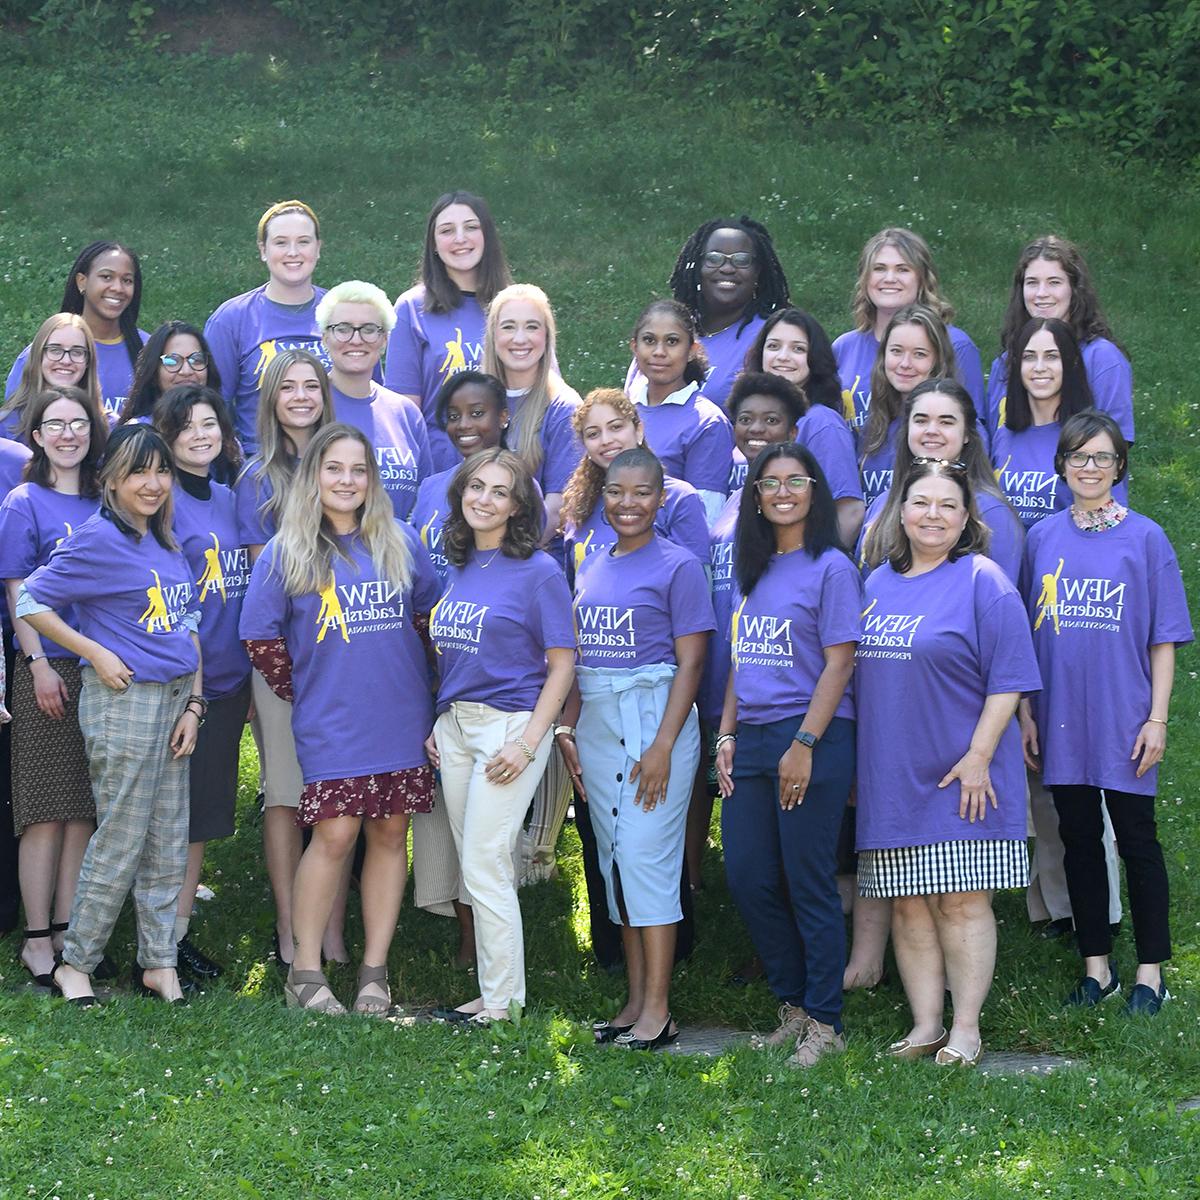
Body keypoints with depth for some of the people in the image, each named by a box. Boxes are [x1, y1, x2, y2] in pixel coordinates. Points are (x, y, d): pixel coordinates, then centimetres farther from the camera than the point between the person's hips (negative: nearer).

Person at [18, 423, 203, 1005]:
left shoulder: (167, 543, 13)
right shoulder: (98, 539, -10)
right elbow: (31, 600, -10)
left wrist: (193, 704, 5)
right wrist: (96, 653, -12)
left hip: (175, 698, 7)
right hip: (123, 701, -7)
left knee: (169, 843, 9)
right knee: (120, 842, -3)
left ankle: (159, 962, 17)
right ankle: (74, 963, 9)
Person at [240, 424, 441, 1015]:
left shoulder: (401, 542, 6)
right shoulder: (285, 553, -1)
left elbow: (428, 610, 16)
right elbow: (261, 637, 0)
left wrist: (403, 676, 11)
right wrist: (302, 691, 4)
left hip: (401, 718, 3)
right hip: (330, 724, -3)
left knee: (390, 834, 5)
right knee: (335, 834, -8)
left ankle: (375, 971, 13)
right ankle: (305, 971, 2)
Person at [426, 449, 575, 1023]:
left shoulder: (537, 571, -8)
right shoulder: (459, 567, 11)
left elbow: (561, 664, -9)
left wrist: (528, 743, -16)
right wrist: (437, 725, 11)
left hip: (509, 722, -7)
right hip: (454, 725, 7)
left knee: (485, 867, -8)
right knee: (475, 868, 10)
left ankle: (503, 1003, 0)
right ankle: (490, 991, 17)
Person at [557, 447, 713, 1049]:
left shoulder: (677, 566, -5)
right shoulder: (591, 569, 14)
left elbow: (690, 661, -10)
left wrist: (664, 745, -17)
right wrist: (567, 728, 8)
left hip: (653, 714, -7)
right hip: (596, 723, 7)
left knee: (646, 855, -10)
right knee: (614, 859, 8)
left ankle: (657, 1011, -7)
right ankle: (634, 1001, 13)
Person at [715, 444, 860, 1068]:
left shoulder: (830, 567, -5)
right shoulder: (753, 569, 15)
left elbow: (839, 665, -10)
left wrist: (804, 745, -16)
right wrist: (727, 735, 9)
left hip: (812, 737, -7)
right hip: (752, 741, 7)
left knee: (808, 884, -3)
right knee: (748, 879, 7)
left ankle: (825, 1023, 7)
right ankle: (793, 1006, 21)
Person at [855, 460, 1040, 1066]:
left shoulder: (982, 581, -5)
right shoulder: (878, 583, 13)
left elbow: (1008, 680, -8)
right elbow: (858, 671, 20)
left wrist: (978, 756, -14)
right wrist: (857, 762, 14)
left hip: (959, 777, -5)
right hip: (890, 777, 5)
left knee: (962, 902, -2)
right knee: (907, 905, 7)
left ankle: (966, 1029, 5)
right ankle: (924, 1026, 14)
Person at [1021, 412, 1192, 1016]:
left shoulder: (1145, 538, -2)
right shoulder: (1042, 538, 6)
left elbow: (1163, 639, -1)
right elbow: (1027, 633, 10)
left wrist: (1157, 719, -7)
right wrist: (1025, 713, 5)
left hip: (1123, 720, -3)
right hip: (1062, 719, 3)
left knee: (1136, 840, 2)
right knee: (1079, 840, 9)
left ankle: (1150, 972, 11)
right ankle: (1096, 966, 19)